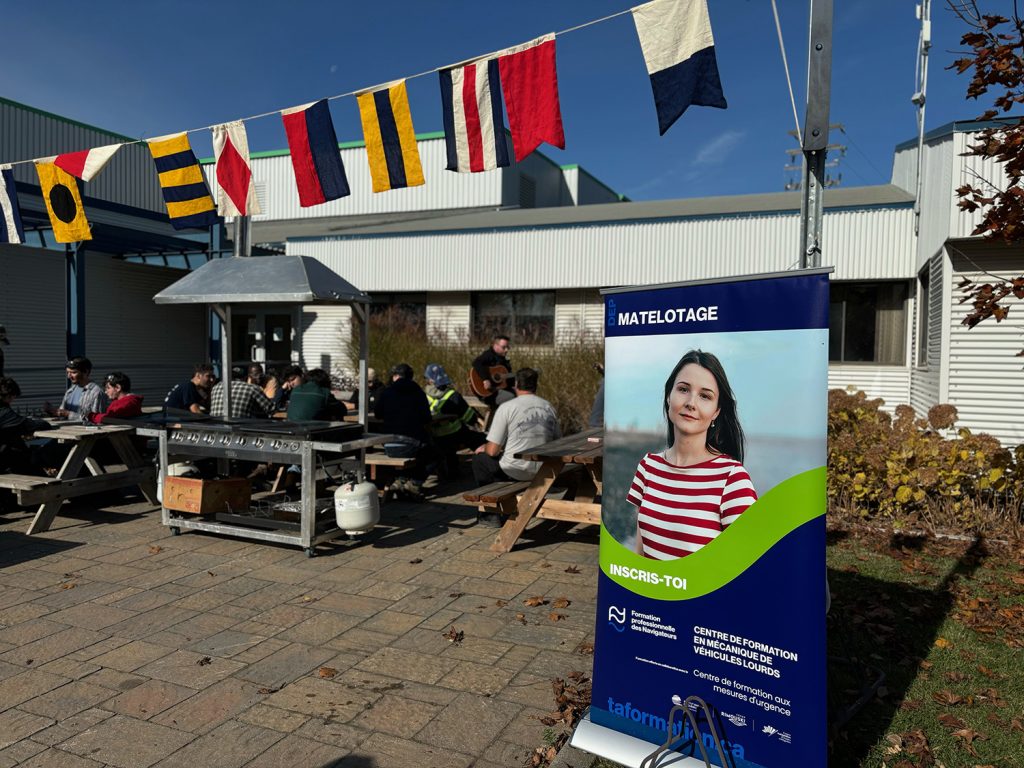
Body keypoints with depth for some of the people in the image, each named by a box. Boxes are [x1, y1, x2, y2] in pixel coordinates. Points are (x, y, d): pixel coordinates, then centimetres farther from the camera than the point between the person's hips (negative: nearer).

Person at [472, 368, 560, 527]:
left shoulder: (506, 407, -12)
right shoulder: (548, 407, 3)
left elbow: (493, 450, -12)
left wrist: (484, 448, 12)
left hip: (514, 471, -6)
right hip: (542, 471, 6)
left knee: (479, 459, 21)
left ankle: (492, 514, 22)